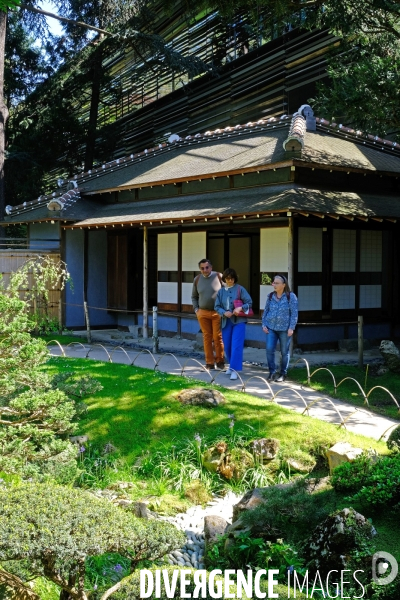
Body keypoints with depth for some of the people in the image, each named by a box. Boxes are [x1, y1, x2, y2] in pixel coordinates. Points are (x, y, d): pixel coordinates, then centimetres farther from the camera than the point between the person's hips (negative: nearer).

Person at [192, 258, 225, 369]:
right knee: (207, 337, 4)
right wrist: (196, 309, 8)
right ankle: (209, 362, 12)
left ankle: (220, 360, 10)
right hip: (203, 313, 3)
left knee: (218, 337, -3)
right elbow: (194, 296, 19)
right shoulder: (197, 279, 7)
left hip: (217, 312, -3)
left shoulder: (219, 277, -4)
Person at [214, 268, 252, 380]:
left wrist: (240, 308, -21)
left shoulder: (240, 289, -4)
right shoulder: (221, 291, 9)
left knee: (236, 346, -11)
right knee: (227, 346, 11)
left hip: (238, 321, -5)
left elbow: (249, 302, -5)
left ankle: (234, 369, -11)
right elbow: (217, 306, 8)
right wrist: (224, 312, -11)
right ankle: (232, 365, 30)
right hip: (226, 322, 5)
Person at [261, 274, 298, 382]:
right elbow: (266, 311, 12)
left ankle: (283, 374, 19)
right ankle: (272, 372, 8)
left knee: (284, 352, 7)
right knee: (269, 350, -6)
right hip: (271, 328, 3)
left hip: (284, 329, -3)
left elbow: (294, 313, -8)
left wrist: (291, 328, -12)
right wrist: (264, 324, 4)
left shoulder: (291, 296, -6)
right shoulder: (271, 296, 6)